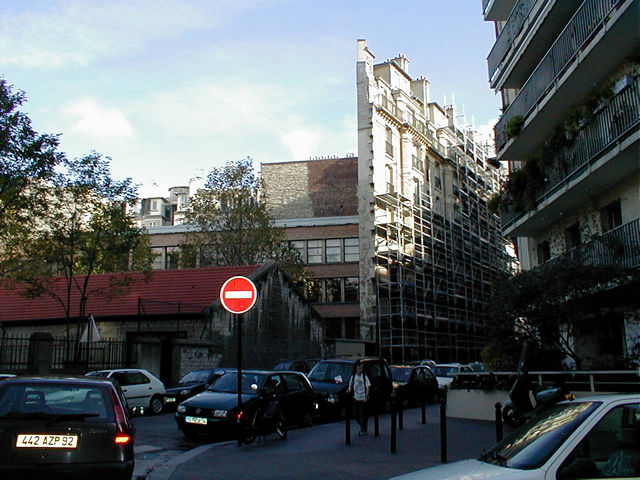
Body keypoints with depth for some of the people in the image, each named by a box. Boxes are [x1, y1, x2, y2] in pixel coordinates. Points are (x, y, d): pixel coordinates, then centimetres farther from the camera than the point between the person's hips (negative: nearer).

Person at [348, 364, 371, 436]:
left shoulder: (364, 377, -7)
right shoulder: (353, 377, 6)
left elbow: (368, 387, -7)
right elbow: (351, 385, 20)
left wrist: (366, 396, -14)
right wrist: (349, 391, 5)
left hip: (363, 398, -5)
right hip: (356, 398, 5)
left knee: (363, 414, -4)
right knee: (355, 414, 8)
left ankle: (363, 430, 6)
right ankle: (362, 426, 28)